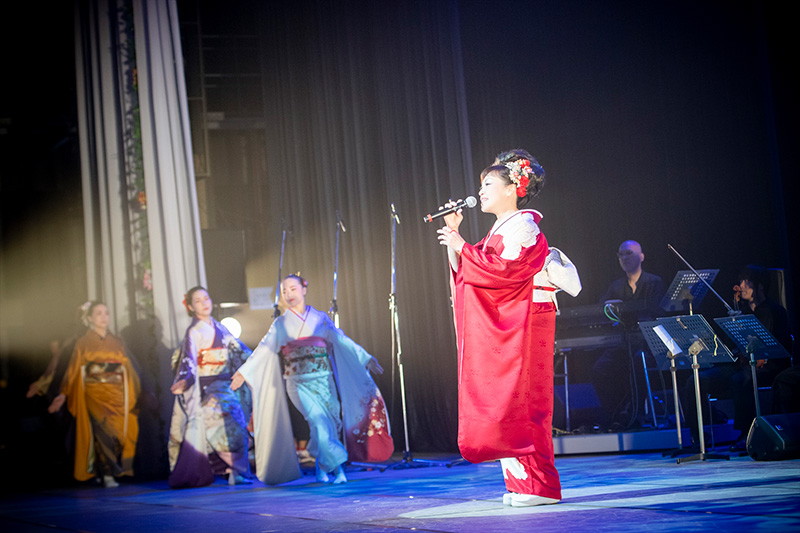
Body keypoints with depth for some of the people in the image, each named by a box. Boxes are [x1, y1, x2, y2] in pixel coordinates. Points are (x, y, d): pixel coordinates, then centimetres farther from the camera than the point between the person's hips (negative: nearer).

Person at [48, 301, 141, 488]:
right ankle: (107, 474, -15)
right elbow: (73, 371, -1)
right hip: (95, 394, -4)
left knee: (119, 433, -5)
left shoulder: (117, 343, 15)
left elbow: (128, 369, 17)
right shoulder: (83, 343, 5)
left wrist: (136, 393, 12)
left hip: (117, 395, 4)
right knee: (102, 430, -16)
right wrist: (64, 394, -10)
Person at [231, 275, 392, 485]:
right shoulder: (280, 324, 8)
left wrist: (366, 359, 1)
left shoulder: (320, 318, 10)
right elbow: (264, 350, 4)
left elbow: (342, 341, 7)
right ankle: (336, 467, -16)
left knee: (329, 424, -4)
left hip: (323, 380, 2)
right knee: (319, 422, -19)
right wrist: (244, 372, -5)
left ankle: (322, 469, 11)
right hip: (299, 384, -2)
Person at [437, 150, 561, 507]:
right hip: (497, 330, 10)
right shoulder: (500, 230, 20)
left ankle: (539, 485, -6)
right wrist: (454, 234, 11)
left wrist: (462, 248, -13)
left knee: (517, 403, -10)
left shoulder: (523, 225, -8)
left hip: (517, 328, -9)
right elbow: (463, 271, 18)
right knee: (504, 403, 7)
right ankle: (523, 483, 10)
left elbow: (504, 270, -21)